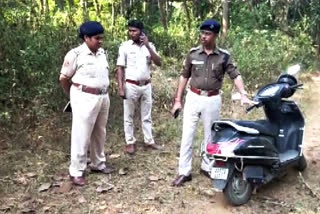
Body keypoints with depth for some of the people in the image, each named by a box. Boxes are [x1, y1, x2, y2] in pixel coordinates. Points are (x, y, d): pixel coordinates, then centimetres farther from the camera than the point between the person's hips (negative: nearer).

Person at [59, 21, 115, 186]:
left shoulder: (102, 53, 7)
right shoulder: (75, 54, -12)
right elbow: (63, 78, -5)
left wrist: (103, 94, 14)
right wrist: (73, 97, 6)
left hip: (103, 97, 7)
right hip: (85, 98, -7)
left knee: (99, 134, 17)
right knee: (81, 136, 0)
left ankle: (98, 164, 33)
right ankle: (76, 172, 12)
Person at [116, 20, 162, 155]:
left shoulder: (149, 46, 3)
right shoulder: (125, 46, -5)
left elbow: (159, 63, -8)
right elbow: (120, 68, -5)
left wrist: (148, 46, -15)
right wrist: (120, 88, -12)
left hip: (146, 85, 3)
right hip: (131, 86, -3)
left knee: (146, 115, 12)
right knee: (129, 116, 6)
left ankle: (149, 141, 23)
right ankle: (130, 142, 18)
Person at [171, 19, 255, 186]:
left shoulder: (224, 56, -4)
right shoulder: (193, 53, 0)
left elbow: (236, 75, -7)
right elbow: (184, 76, 5)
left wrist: (243, 95, -24)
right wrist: (177, 100, 3)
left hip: (212, 100, 0)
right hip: (193, 98, 1)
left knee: (210, 136, 13)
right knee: (187, 135, 0)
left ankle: (207, 166, 30)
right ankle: (184, 172, 9)